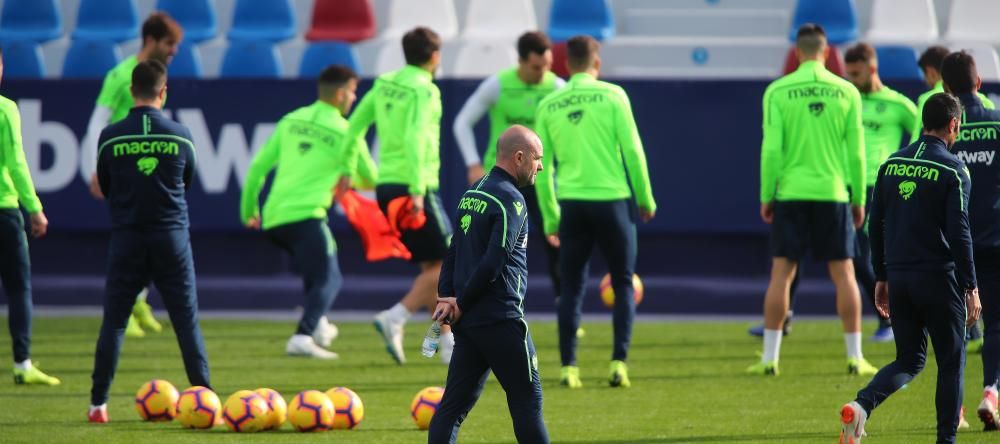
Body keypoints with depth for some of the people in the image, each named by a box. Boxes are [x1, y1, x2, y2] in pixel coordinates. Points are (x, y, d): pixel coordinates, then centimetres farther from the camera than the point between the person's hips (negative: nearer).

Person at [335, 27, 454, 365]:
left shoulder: (384, 84, 11)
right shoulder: (424, 90, -11)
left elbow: (354, 126, 15)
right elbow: (414, 138, -22)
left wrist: (346, 170, 23)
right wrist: (417, 191, -25)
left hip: (386, 185, 8)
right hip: (412, 186, -8)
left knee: (431, 267, 14)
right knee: (444, 266, -3)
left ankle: (449, 342, 15)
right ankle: (395, 318, -17)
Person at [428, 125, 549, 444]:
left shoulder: (471, 196, 15)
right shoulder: (511, 200, -12)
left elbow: (453, 255, 14)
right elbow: (493, 263, -19)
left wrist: (446, 298, 4)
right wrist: (460, 305, -10)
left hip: (467, 320, 8)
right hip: (501, 318, -8)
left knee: (456, 402, 6)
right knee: (527, 397, 0)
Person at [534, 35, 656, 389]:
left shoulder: (548, 105, 6)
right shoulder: (612, 95, -2)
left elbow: (541, 168, 8)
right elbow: (632, 150, -4)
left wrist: (550, 218, 15)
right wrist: (646, 199, 6)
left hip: (571, 203, 2)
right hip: (613, 199, -2)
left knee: (571, 288, 8)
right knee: (623, 285, 9)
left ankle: (568, 367, 2)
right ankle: (619, 363, 0)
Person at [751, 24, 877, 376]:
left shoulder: (777, 92, -2)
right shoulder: (846, 92, 1)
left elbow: (771, 148, -6)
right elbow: (856, 152, 2)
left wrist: (766, 196, 2)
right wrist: (858, 199, 11)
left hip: (790, 193, 0)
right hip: (833, 191, 0)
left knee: (781, 273, 3)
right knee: (843, 273, 6)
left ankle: (769, 358, 1)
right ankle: (855, 357, 6)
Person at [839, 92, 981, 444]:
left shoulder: (892, 164, 8)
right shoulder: (953, 170, -8)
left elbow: (875, 225, 11)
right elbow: (959, 233, -12)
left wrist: (882, 278, 18)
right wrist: (971, 288, -7)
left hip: (899, 277, 5)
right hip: (938, 278, -5)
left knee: (909, 361, 12)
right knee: (951, 361, 8)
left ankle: (861, 406, -13)